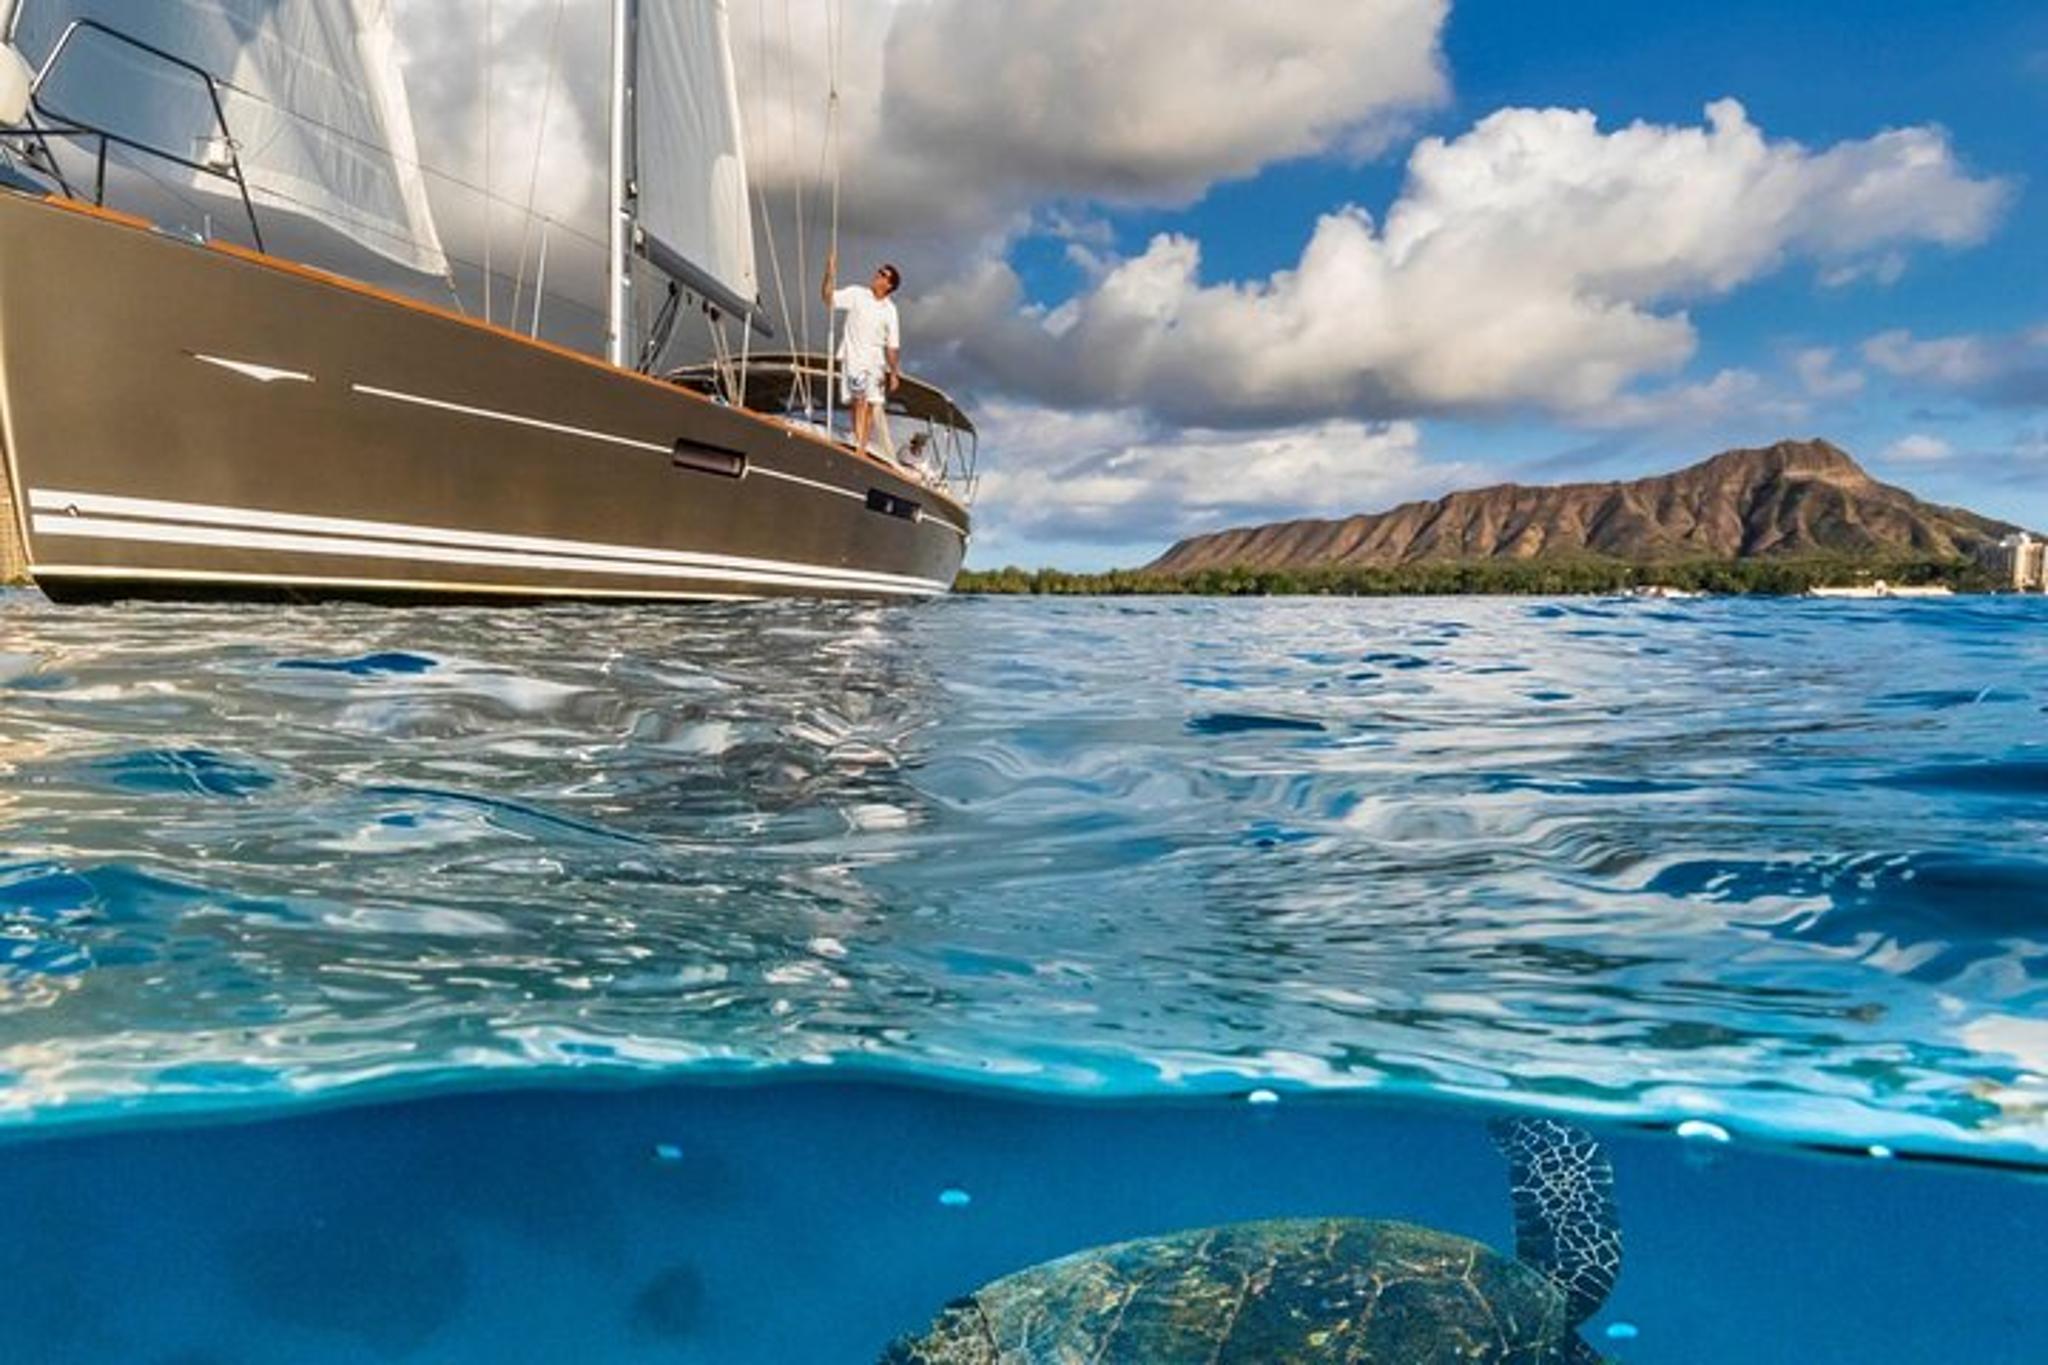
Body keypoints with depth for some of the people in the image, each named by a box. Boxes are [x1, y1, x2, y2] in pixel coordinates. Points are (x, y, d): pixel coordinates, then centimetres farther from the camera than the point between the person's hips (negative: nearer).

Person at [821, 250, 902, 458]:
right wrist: (830, 275, -16)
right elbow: (829, 298, -3)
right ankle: (858, 447, -19)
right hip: (853, 357, -3)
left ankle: (863, 449, 8)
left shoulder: (890, 310, 5)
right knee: (860, 401, -16)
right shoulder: (856, 294, 2)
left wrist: (894, 372, 0)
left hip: (876, 362, 3)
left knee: (871, 405, 1)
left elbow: (892, 346, 5)